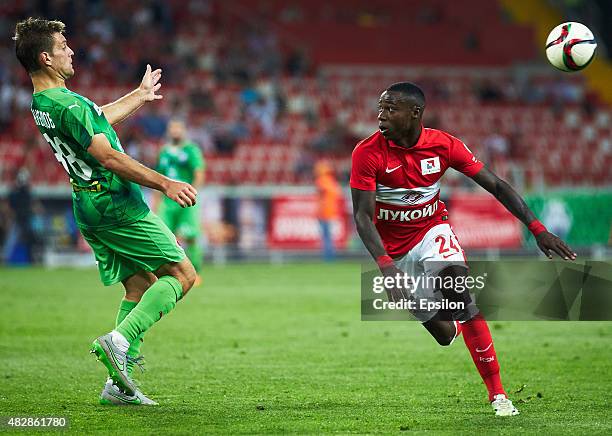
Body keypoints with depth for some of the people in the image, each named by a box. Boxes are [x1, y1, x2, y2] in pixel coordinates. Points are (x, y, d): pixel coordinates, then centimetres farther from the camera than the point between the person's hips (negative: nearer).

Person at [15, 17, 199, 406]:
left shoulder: (41, 104, 10)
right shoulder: (69, 104, -21)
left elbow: (98, 120, 28)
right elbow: (108, 157, -25)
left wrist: (140, 95, 42)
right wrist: (164, 183, -20)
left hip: (89, 210, 9)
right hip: (118, 206, -9)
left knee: (139, 285, 13)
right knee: (181, 273, -2)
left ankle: (120, 385, 6)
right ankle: (120, 340, -16)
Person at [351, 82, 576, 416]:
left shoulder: (443, 145, -15)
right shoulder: (368, 153, -20)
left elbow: (495, 185, -9)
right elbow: (362, 215, -20)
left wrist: (537, 229, -17)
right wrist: (385, 265, -35)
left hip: (432, 231, 1)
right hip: (393, 247, 0)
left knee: (458, 294, -27)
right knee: (445, 334, 2)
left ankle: (497, 392, -21)